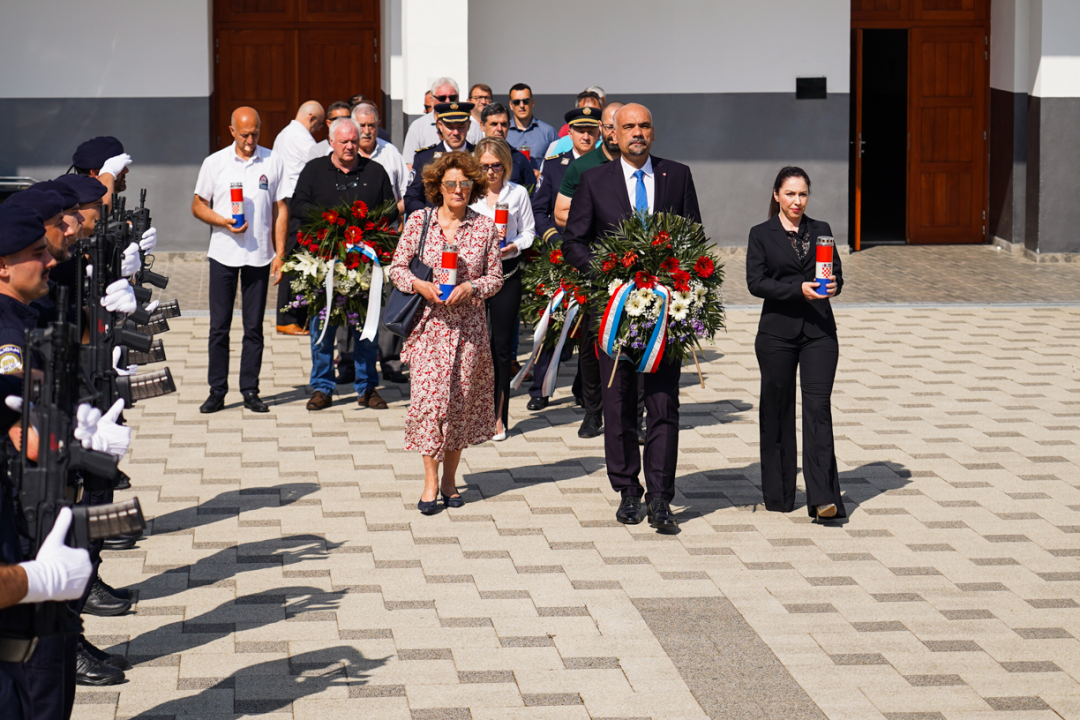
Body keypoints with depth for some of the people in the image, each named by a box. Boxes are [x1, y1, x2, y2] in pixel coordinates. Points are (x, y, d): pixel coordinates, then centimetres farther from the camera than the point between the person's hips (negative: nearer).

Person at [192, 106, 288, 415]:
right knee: (219, 326, 1)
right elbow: (198, 205, 7)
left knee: (254, 327, 4)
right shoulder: (215, 163, 4)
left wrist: (280, 253, 0)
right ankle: (217, 390, 8)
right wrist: (223, 222, -12)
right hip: (223, 253, 0)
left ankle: (250, 390, 10)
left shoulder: (273, 163, 4)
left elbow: (280, 210, 7)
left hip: (259, 256, 0)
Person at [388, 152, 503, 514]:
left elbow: (496, 277, 5)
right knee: (428, 396, -11)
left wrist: (471, 287, -14)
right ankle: (431, 480, -2)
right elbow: (397, 267, 4)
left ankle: (450, 478, 18)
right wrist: (419, 285, -14)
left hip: (468, 326, 1)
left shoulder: (485, 227, 3)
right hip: (428, 323, -1)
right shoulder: (418, 221, 1)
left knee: (461, 400, 5)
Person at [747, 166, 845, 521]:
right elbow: (756, 282, -6)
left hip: (819, 331, 1)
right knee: (778, 411, 5)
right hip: (777, 331, -1)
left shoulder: (821, 230, 12)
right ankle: (778, 495, 17)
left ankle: (822, 498, -14)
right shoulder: (761, 234, 4)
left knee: (818, 407, -9)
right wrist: (798, 289, -19)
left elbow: (837, 274, 9)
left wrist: (832, 286, -15)